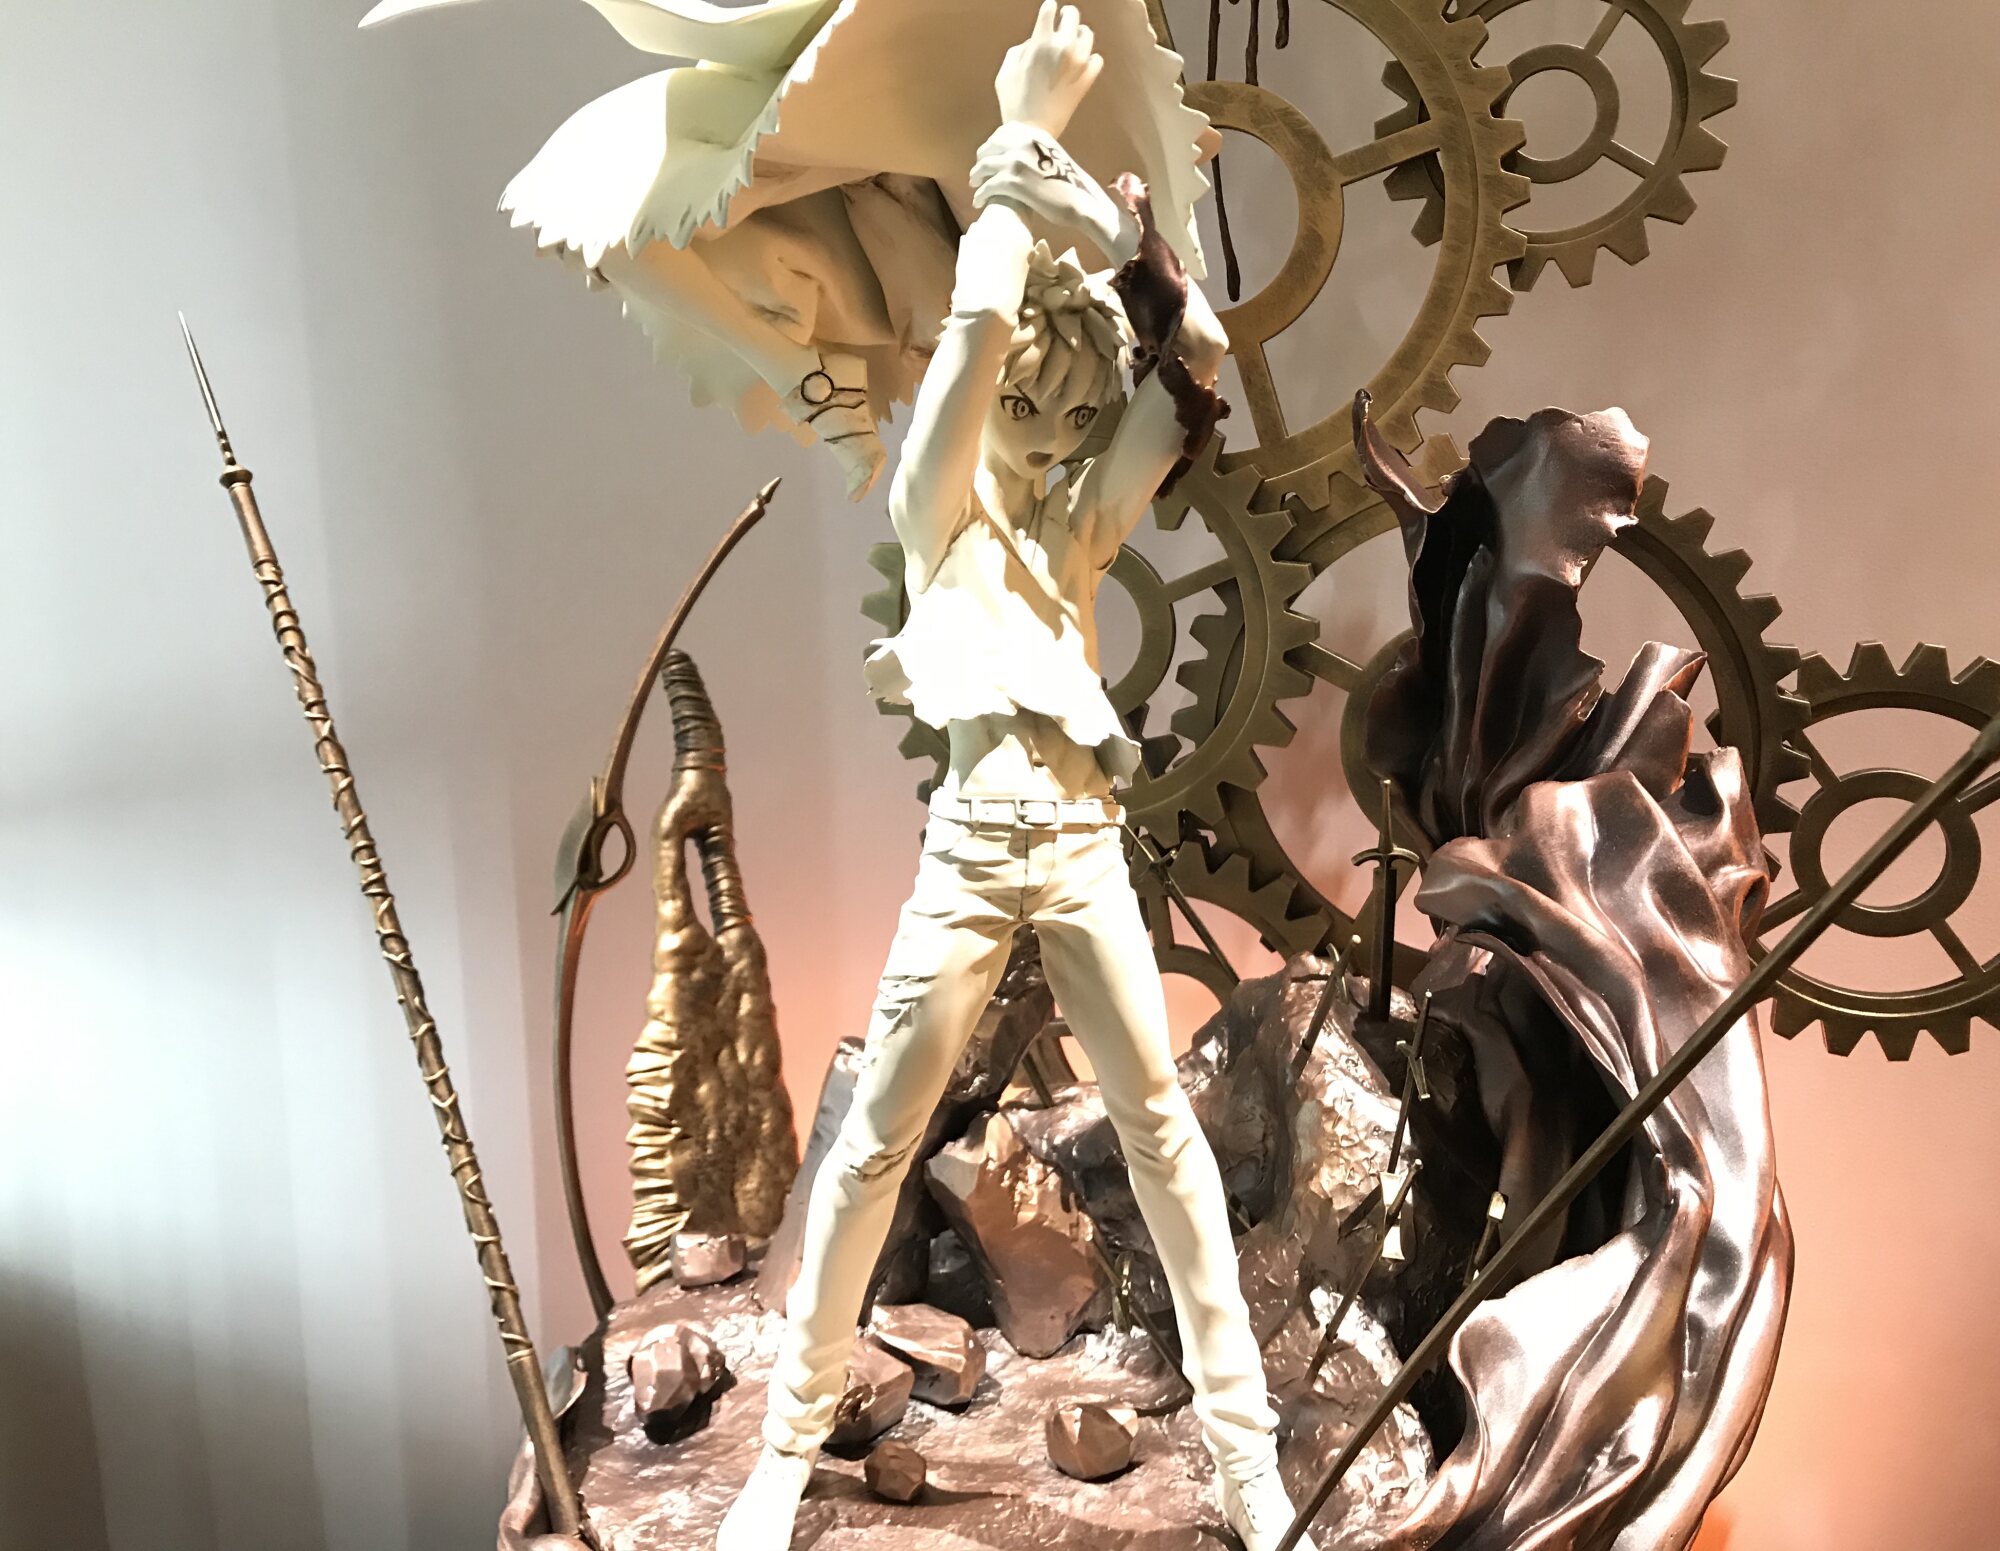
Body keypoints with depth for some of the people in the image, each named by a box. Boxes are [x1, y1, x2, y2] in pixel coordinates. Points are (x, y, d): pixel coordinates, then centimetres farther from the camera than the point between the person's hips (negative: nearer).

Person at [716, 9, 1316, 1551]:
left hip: (1089, 843, 4)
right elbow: (977, 318, -7)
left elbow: (1202, 364, 16)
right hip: (977, 841, -4)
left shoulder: (1085, 520, 20)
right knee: (876, 1143, 0)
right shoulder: (938, 500, 8)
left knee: (1165, 1127, 3)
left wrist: (1124, 233, 10)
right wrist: (1023, 134, 1)